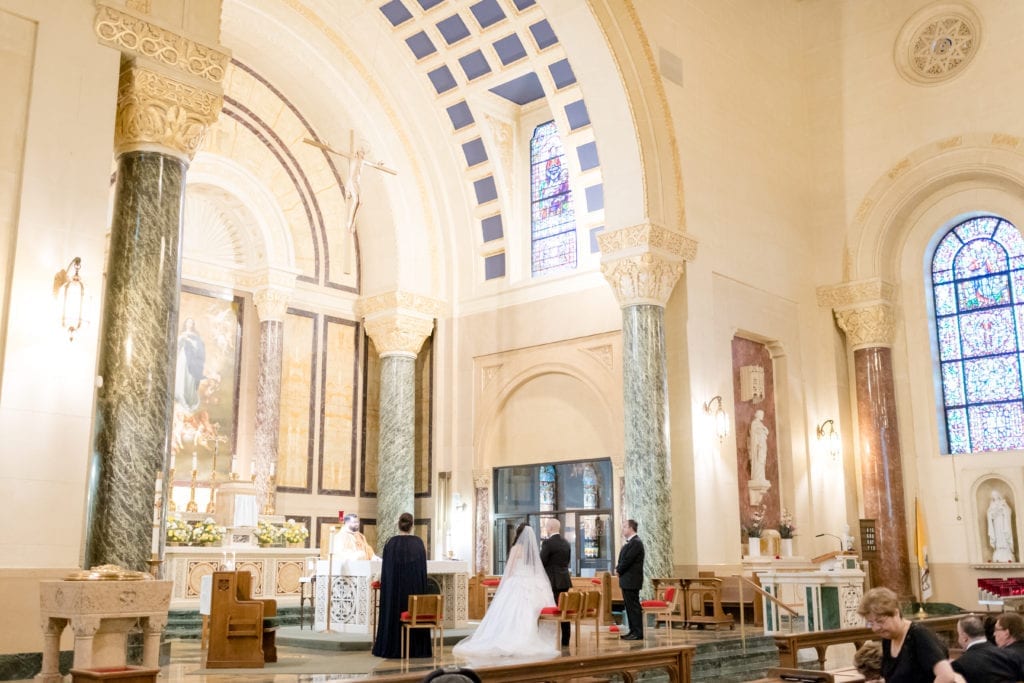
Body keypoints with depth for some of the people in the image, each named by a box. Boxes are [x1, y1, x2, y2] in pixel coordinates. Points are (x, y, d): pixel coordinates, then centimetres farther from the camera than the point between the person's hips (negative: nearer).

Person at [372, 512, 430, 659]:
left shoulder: (391, 543, -5)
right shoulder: (418, 542, -2)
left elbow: (386, 569, -2)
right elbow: (423, 567, 4)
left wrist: (384, 584, 11)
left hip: (394, 587, -1)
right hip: (415, 586, 1)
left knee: (394, 614, 7)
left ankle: (393, 649, 10)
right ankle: (416, 649, 12)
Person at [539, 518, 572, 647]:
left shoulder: (547, 542, -12)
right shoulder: (566, 543, 11)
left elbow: (541, 562, -11)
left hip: (552, 582, -7)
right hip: (565, 581, 7)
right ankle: (565, 640, 11)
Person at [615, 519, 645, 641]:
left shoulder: (636, 542, -15)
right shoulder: (630, 542, 16)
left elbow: (627, 560, -20)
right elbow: (623, 559, 19)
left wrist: (618, 570, -6)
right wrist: (618, 568, 1)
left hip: (631, 580, -10)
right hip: (627, 580, 10)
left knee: (634, 606, -6)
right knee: (629, 606, 13)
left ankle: (638, 633, -2)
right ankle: (633, 631, 18)